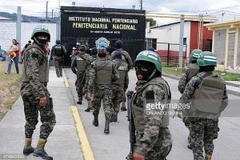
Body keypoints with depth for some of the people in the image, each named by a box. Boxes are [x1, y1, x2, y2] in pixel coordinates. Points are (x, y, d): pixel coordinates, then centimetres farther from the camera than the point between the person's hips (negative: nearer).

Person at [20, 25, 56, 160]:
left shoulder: (39, 51, 18)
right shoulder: (34, 51, -14)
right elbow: (33, 75, -24)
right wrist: (41, 94, -29)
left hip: (27, 89, 10)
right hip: (35, 89, -10)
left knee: (31, 120, 17)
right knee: (49, 119, -4)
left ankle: (27, 147, 25)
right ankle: (40, 149, -3)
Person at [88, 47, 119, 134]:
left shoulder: (94, 64, -7)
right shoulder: (111, 64, -2)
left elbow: (91, 77, -13)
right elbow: (116, 76, -1)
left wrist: (89, 90, -11)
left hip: (97, 88, 0)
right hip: (108, 88, 0)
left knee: (96, 106, 19)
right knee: (107, 107, -2)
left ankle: (95, 121, 39)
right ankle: (107, 126, -13)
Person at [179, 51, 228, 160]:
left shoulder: (196, 80, -10)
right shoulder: (221, 82, 3)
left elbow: (185, 97, -8)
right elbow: (224, 102, 10)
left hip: (197, 117, -4)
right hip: (213, 118, 4)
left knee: (197, 144, 7)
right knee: (209, 141, 24)